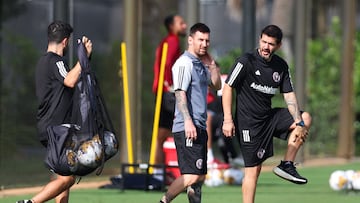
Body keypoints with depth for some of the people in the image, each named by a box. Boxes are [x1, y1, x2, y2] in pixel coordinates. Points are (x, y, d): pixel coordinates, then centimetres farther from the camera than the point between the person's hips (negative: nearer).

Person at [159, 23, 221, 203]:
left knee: (199, 177, 12)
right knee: (191, 176, -17)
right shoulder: (185, 63, -10)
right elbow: (180, 93, -19)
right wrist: (187, 121, -28)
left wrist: (211, 64, 13)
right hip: (187, 128, -10)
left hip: (199, 127, 10)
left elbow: (216, 85, 28)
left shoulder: (201, 64, 19)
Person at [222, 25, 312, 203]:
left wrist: (299, 122, -10)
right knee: (253, 170, -9)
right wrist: (228, 120, -17)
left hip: (270, 117, 7)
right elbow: (227, 88, -11)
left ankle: (287, 165, 3)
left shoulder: (281, 66, 5)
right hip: (249, 123, -7)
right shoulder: (246, 61, -13)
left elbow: (289, 95, 5)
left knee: (306, 119, 3)